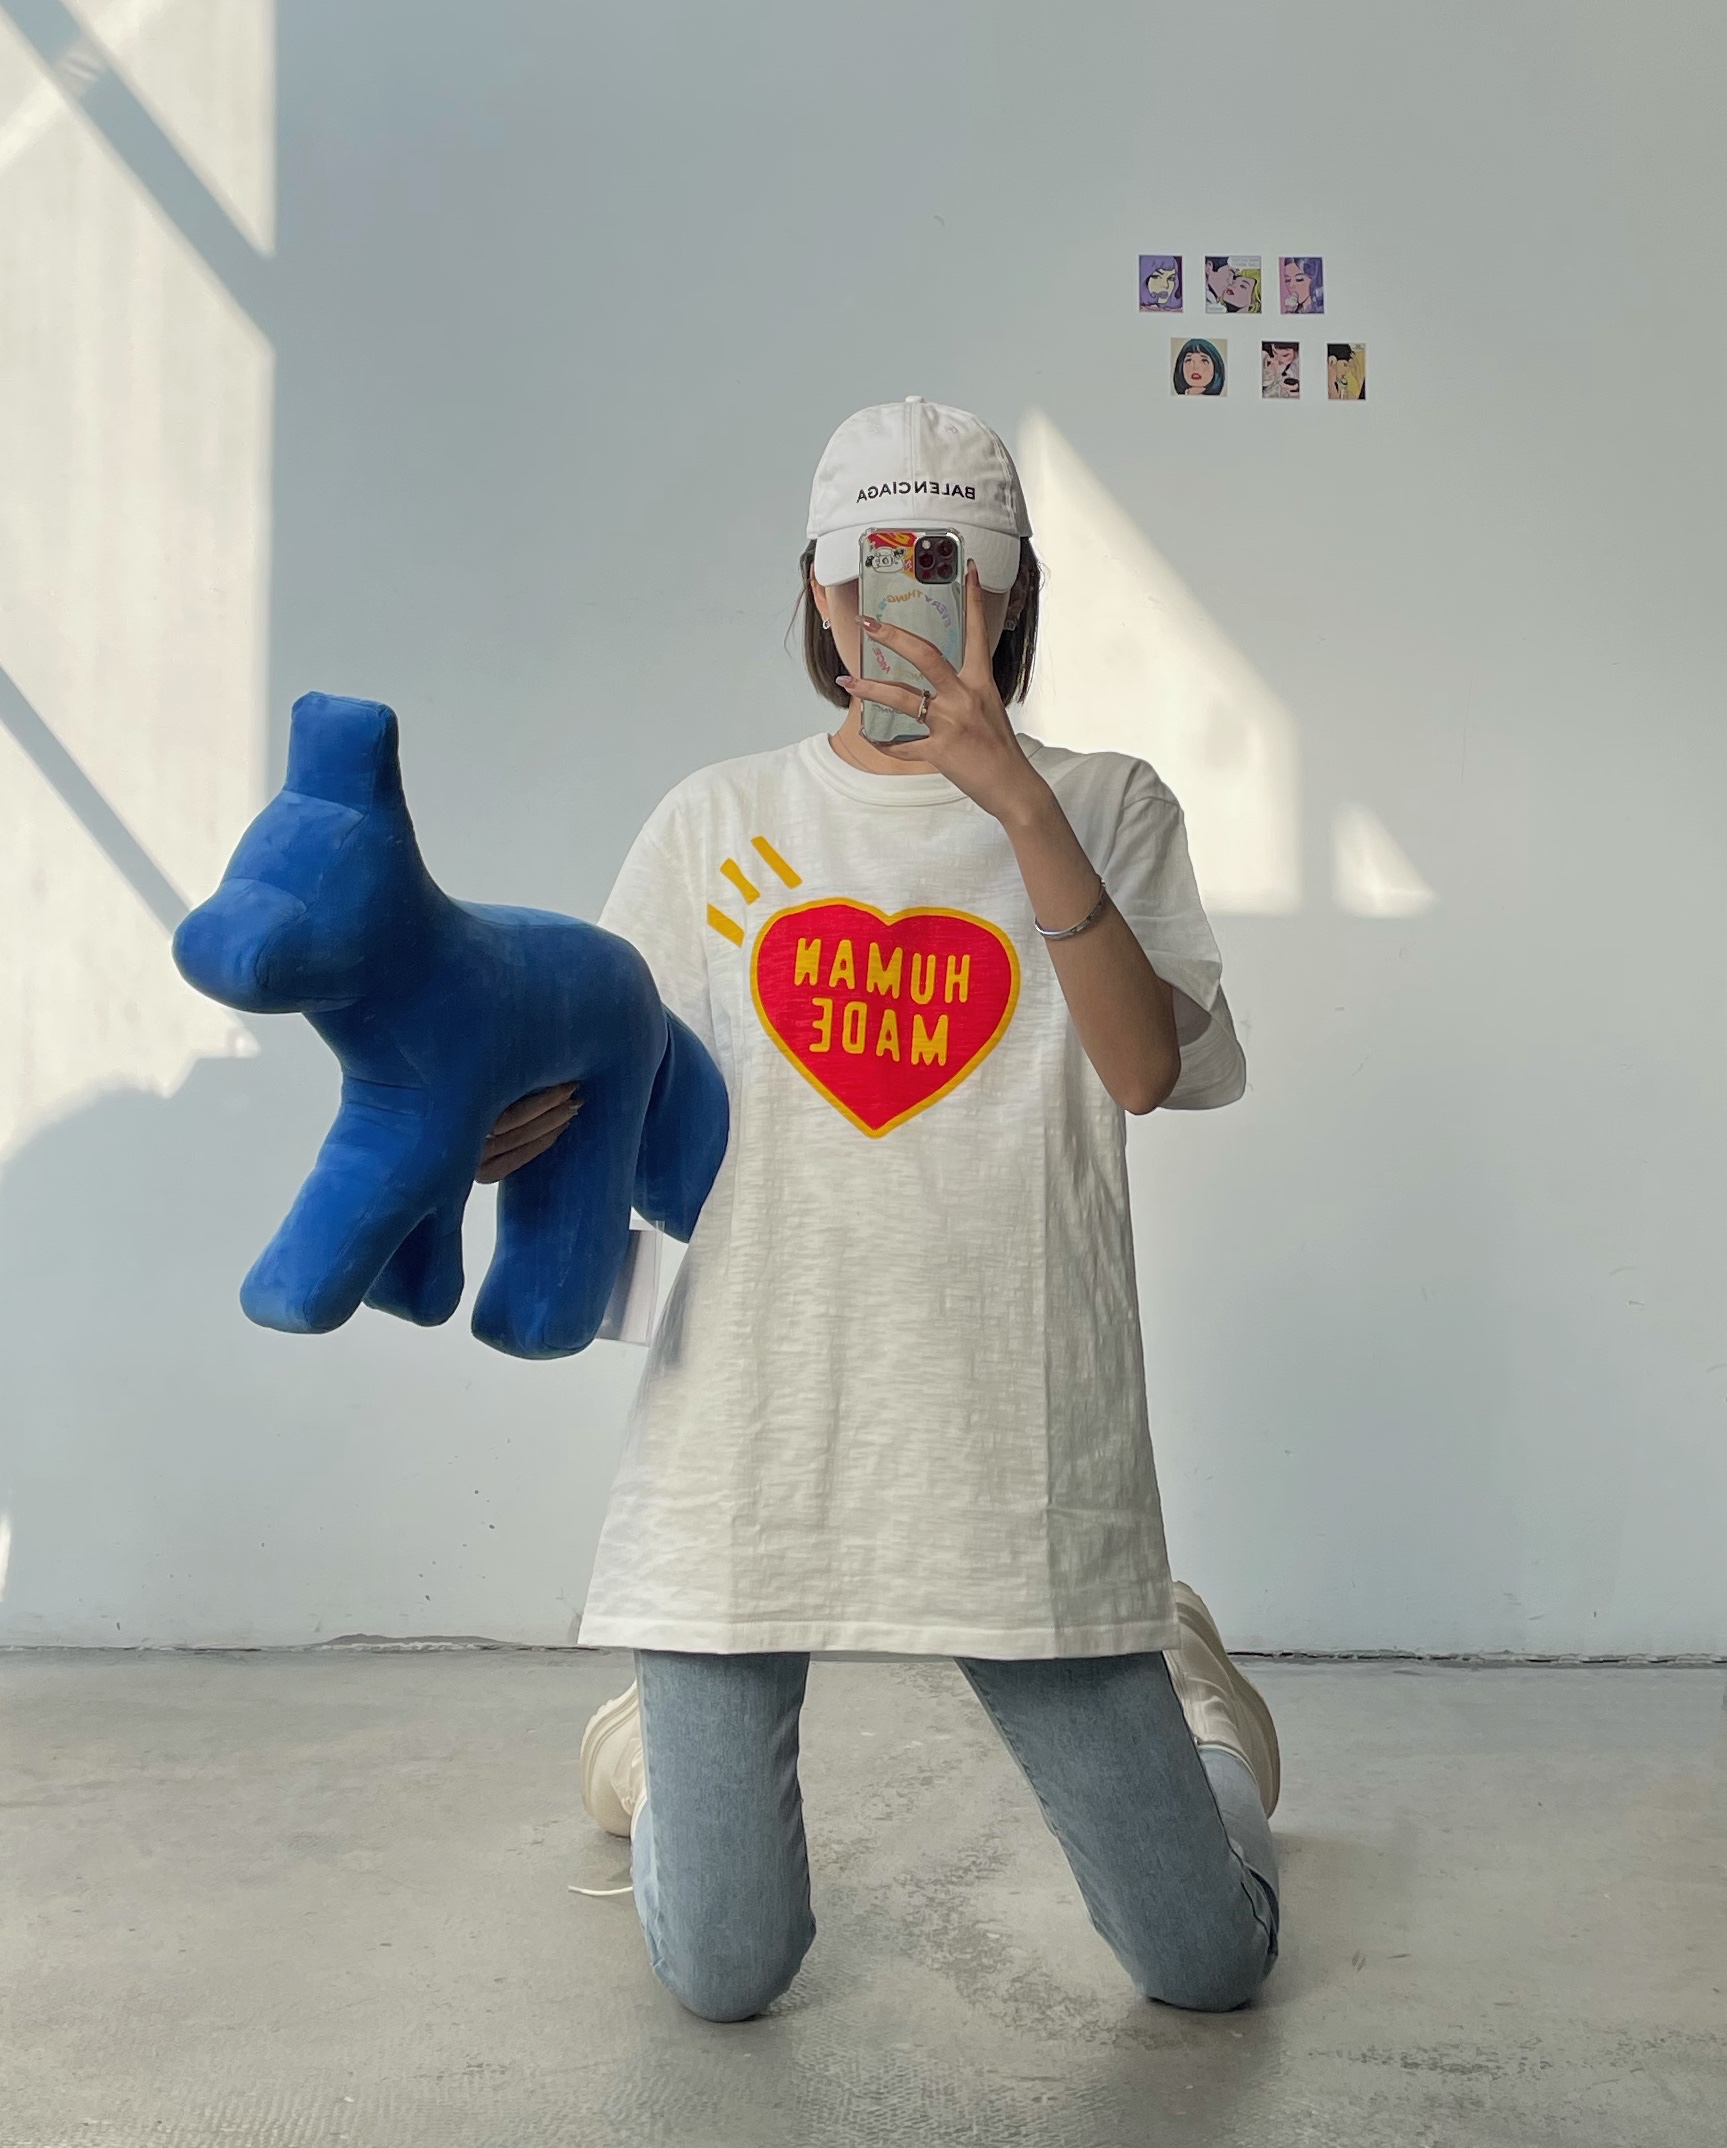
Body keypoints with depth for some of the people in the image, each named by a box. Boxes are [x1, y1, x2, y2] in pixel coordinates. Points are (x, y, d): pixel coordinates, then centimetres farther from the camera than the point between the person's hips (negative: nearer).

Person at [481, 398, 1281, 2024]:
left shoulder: (1104, 807, 5)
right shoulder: (719, 823, 8)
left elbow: (1150, 1069, -11)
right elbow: (609, 1098, 7)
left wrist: (1019, 800, -19)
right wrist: (513, 1119, -15)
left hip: (1014, 1447, 0)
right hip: (750, 1431, 1)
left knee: (1208, 1964, 6)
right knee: (722, 1981, 6)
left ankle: (1179, 1681, 39)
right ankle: (666, 1744, 40)